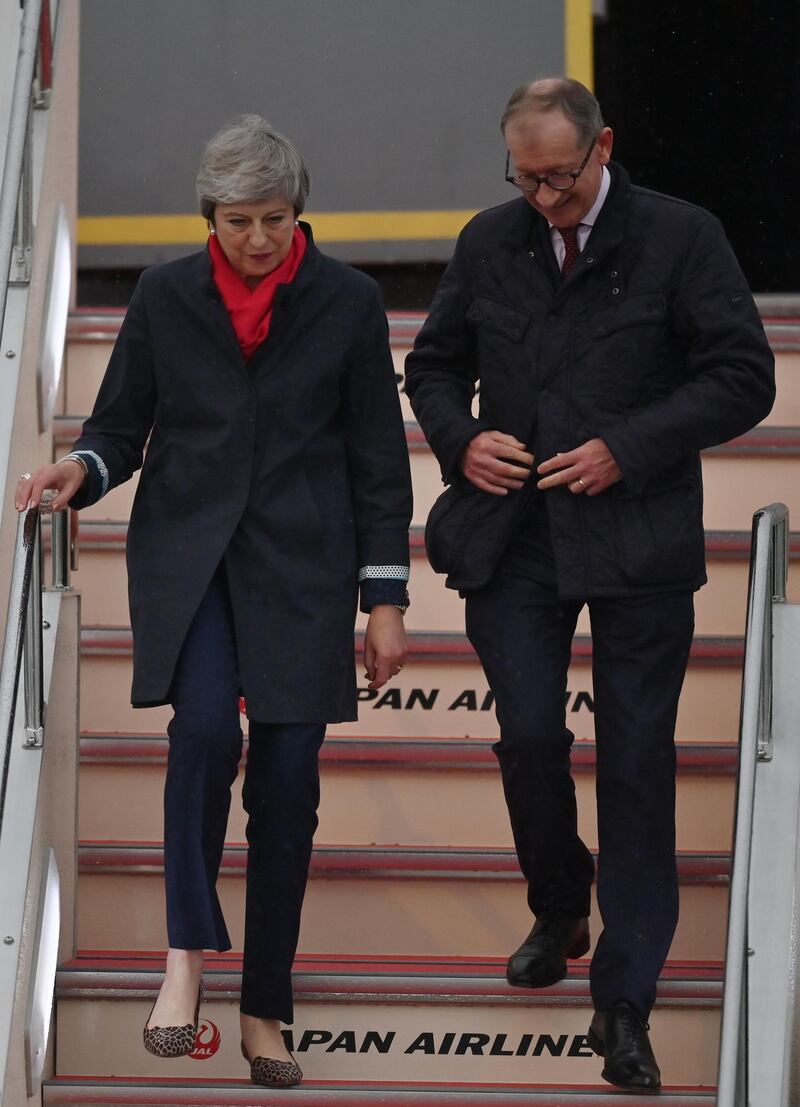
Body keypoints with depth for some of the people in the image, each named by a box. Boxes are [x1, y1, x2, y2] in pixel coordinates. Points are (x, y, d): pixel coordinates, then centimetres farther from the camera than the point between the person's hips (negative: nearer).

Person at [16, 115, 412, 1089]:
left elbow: (377, 462, 3)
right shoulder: (165, 297, 3)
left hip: (301, 566, 0)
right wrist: (81, 471, -15)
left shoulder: (347, 303, 0)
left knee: (286, 775, -1)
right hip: (185, 552, 0)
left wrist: (386, 600, 0)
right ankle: (187, 955, -12)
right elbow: (120, 426, 8)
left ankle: (265, 1013, 9)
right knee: (204, 728, -24)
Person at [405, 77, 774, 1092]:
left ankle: (623, 1005, 3)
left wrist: (627, 449, -15)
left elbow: (743, 378, -5)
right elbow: (434, 363, 19)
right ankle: (559, 913, 28)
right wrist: (461, 440, -2)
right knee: (528, 734, -2)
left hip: (634, 540, -3)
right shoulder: (490, 242, 8)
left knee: (636, 764, -1)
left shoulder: (680, 238, -3)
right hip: (511, 534, 3)